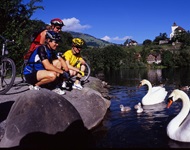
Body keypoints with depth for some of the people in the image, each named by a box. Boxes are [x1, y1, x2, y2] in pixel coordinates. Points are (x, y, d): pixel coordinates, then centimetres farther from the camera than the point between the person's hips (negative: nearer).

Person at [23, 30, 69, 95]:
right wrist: (62, 72, -24)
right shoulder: (41, 49, -19)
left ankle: (55, 87, -2)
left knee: (58, 62, 0)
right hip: (30, 74, -9)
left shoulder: (51, 51, 6)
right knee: (52, 75, -33)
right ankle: (34, 86, -8)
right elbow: (47, 66, -28)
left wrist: (67, 71, -14)